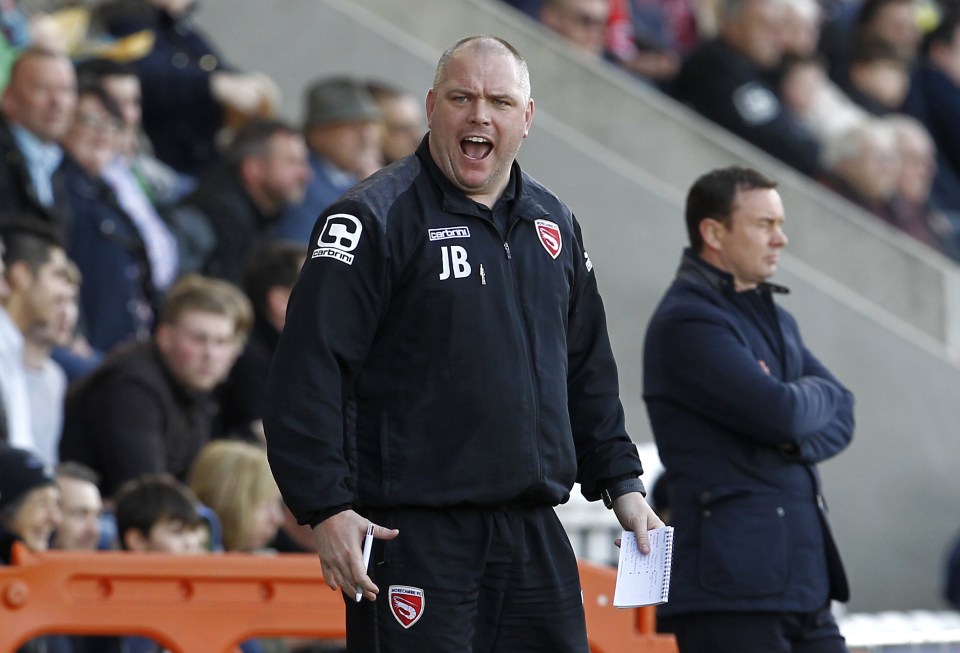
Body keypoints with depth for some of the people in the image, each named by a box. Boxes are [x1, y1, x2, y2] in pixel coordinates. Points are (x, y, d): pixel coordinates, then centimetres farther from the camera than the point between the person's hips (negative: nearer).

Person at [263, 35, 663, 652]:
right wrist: (326, 507, -19)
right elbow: (308, 370, -12)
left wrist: (621, 483, 20)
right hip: (412, 539, -6)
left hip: (535, 534, 6)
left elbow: (588, 371, 26)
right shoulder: (375, 218, -6)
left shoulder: (553, 223, 15)